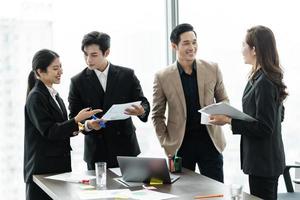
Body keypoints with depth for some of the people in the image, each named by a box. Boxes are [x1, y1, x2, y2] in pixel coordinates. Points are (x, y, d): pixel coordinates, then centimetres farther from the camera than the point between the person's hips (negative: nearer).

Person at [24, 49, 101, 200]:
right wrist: (76, 120, -22)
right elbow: (48, 131, -17)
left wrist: (73, 129, 3)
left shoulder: (53, 94, 14)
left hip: (60, 164, 8)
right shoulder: (36, 97, -12)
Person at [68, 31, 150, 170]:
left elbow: (143, 103, 3)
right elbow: (74, 117, 2)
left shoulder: (127, 75, 2)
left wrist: (141, 111, -20)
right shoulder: (78, 81, 2)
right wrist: (86, 125, -20)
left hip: (125, 147, 1)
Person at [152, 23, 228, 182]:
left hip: (210, 141, 1)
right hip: (179, 145, -1)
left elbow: (223, 100, 12)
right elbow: (157, 115, 5)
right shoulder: (162, 77, -3)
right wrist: (165, 144, -2)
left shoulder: (212, 69, 1)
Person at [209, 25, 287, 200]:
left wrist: (229, 121, -19)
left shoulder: (264, 83, -22)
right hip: (267, 159, 10)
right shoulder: (270, 78, 9)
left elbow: (264, 127, -22)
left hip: (263, 161, -10)